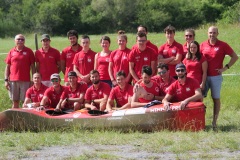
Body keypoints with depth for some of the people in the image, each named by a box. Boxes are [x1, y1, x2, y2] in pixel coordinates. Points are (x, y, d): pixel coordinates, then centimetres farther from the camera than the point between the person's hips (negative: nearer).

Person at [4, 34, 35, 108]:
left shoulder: (29, 51, 3)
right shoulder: (11, 52, 9)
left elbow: (32, 66, 4)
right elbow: (7, 66, 11)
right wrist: (6, 80, 3)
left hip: (25, 80, -2)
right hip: (13, 81, 2)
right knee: (15, 101, 8)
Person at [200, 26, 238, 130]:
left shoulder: (223, 45, -2)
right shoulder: (203, 45, 6)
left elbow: (235, 57, 0)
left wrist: (226, 67, -7)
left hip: (216, 77, -2)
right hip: (204, 76, 3)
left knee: (216, 98, 4)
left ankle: (214, 122, 9)